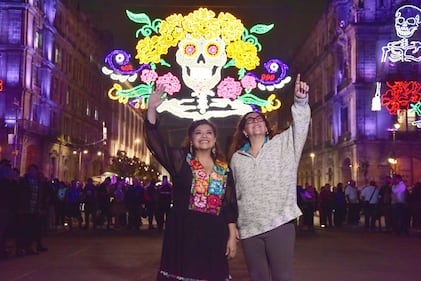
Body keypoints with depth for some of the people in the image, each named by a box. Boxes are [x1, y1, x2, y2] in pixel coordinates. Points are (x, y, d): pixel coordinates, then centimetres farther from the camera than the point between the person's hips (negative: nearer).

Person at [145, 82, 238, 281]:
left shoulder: (224, 169, 8)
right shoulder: (180, 160, 1)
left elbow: (230, 206, 9)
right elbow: (155, 141, -12)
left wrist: (232, 236, 4)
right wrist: (152, 109, -23)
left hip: (213, 235, 3)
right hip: (182, 233, -2)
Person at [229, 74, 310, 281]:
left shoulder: (282, 145, 6)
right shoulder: (237, 158, 14)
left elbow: (300, 125, -8)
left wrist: (300, 100, -25)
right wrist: (233, 225, 17)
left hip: (280, 224, -3)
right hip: (249, 228, 3)